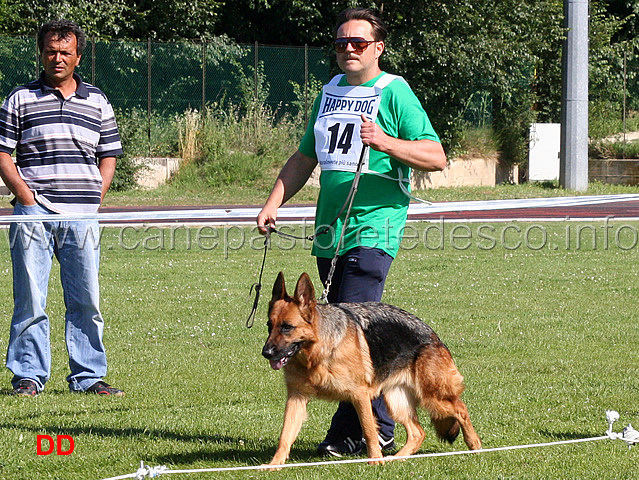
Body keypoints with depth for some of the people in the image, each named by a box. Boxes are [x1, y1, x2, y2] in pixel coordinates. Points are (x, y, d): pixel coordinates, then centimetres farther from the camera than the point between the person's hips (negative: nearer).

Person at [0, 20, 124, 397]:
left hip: (82, 215, 2)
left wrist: (95, 197, 2)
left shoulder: (97, 103, 14)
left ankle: (88, 376, 10)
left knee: (86, 298, 3)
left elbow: (109, 157, 16)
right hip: (34, 212, -2)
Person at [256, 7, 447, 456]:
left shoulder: (394, 92, -3)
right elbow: (305, 157, 27)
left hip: (374, 230, -7)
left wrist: (384, 141, -23)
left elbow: (436, 157, -10)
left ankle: (352, 431, -11)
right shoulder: (331, 92, 18)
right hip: (330, 232, 7)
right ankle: (379, 427, 12)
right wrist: (274, 202, 15)